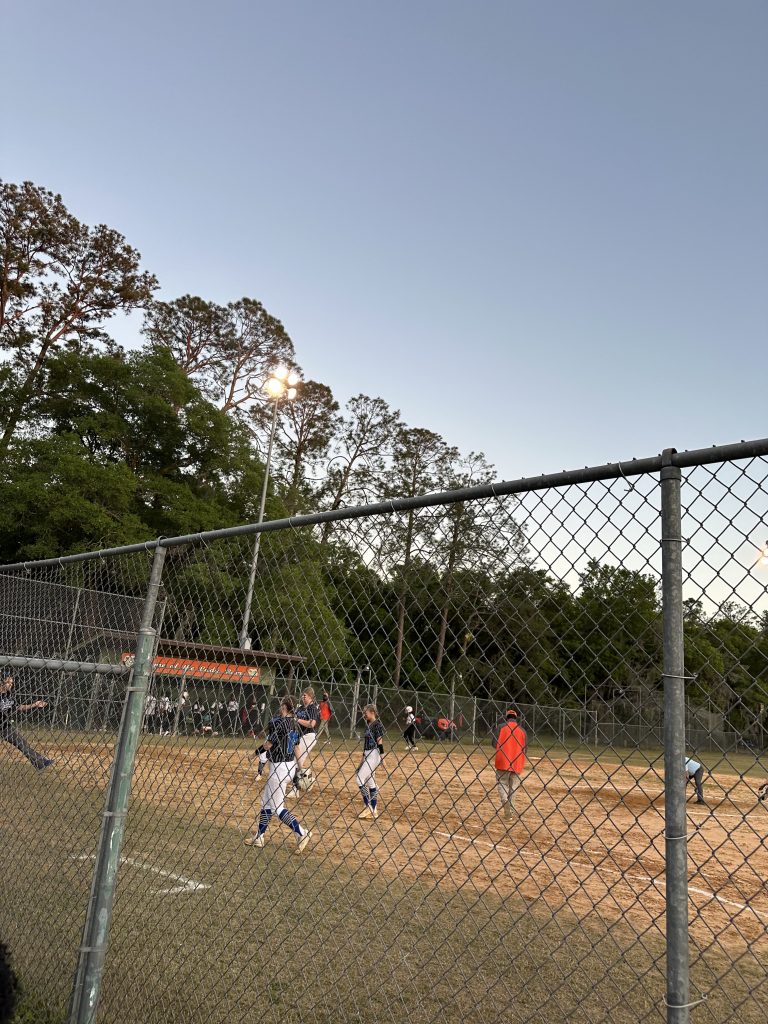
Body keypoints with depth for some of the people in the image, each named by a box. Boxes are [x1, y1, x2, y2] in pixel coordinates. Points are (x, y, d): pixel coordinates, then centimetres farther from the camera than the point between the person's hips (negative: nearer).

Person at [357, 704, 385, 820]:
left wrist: (382, 755, -23)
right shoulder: (367, 724, 13)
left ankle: (367, 807, -5)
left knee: (360, 779, -11)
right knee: (370, 782, 11)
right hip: (367, 755, 9)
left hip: (374, 754, -9)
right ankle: (373, 810, 16)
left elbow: (380, 741, -18)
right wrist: (363, 757, 22)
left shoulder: (377, 724, -13)